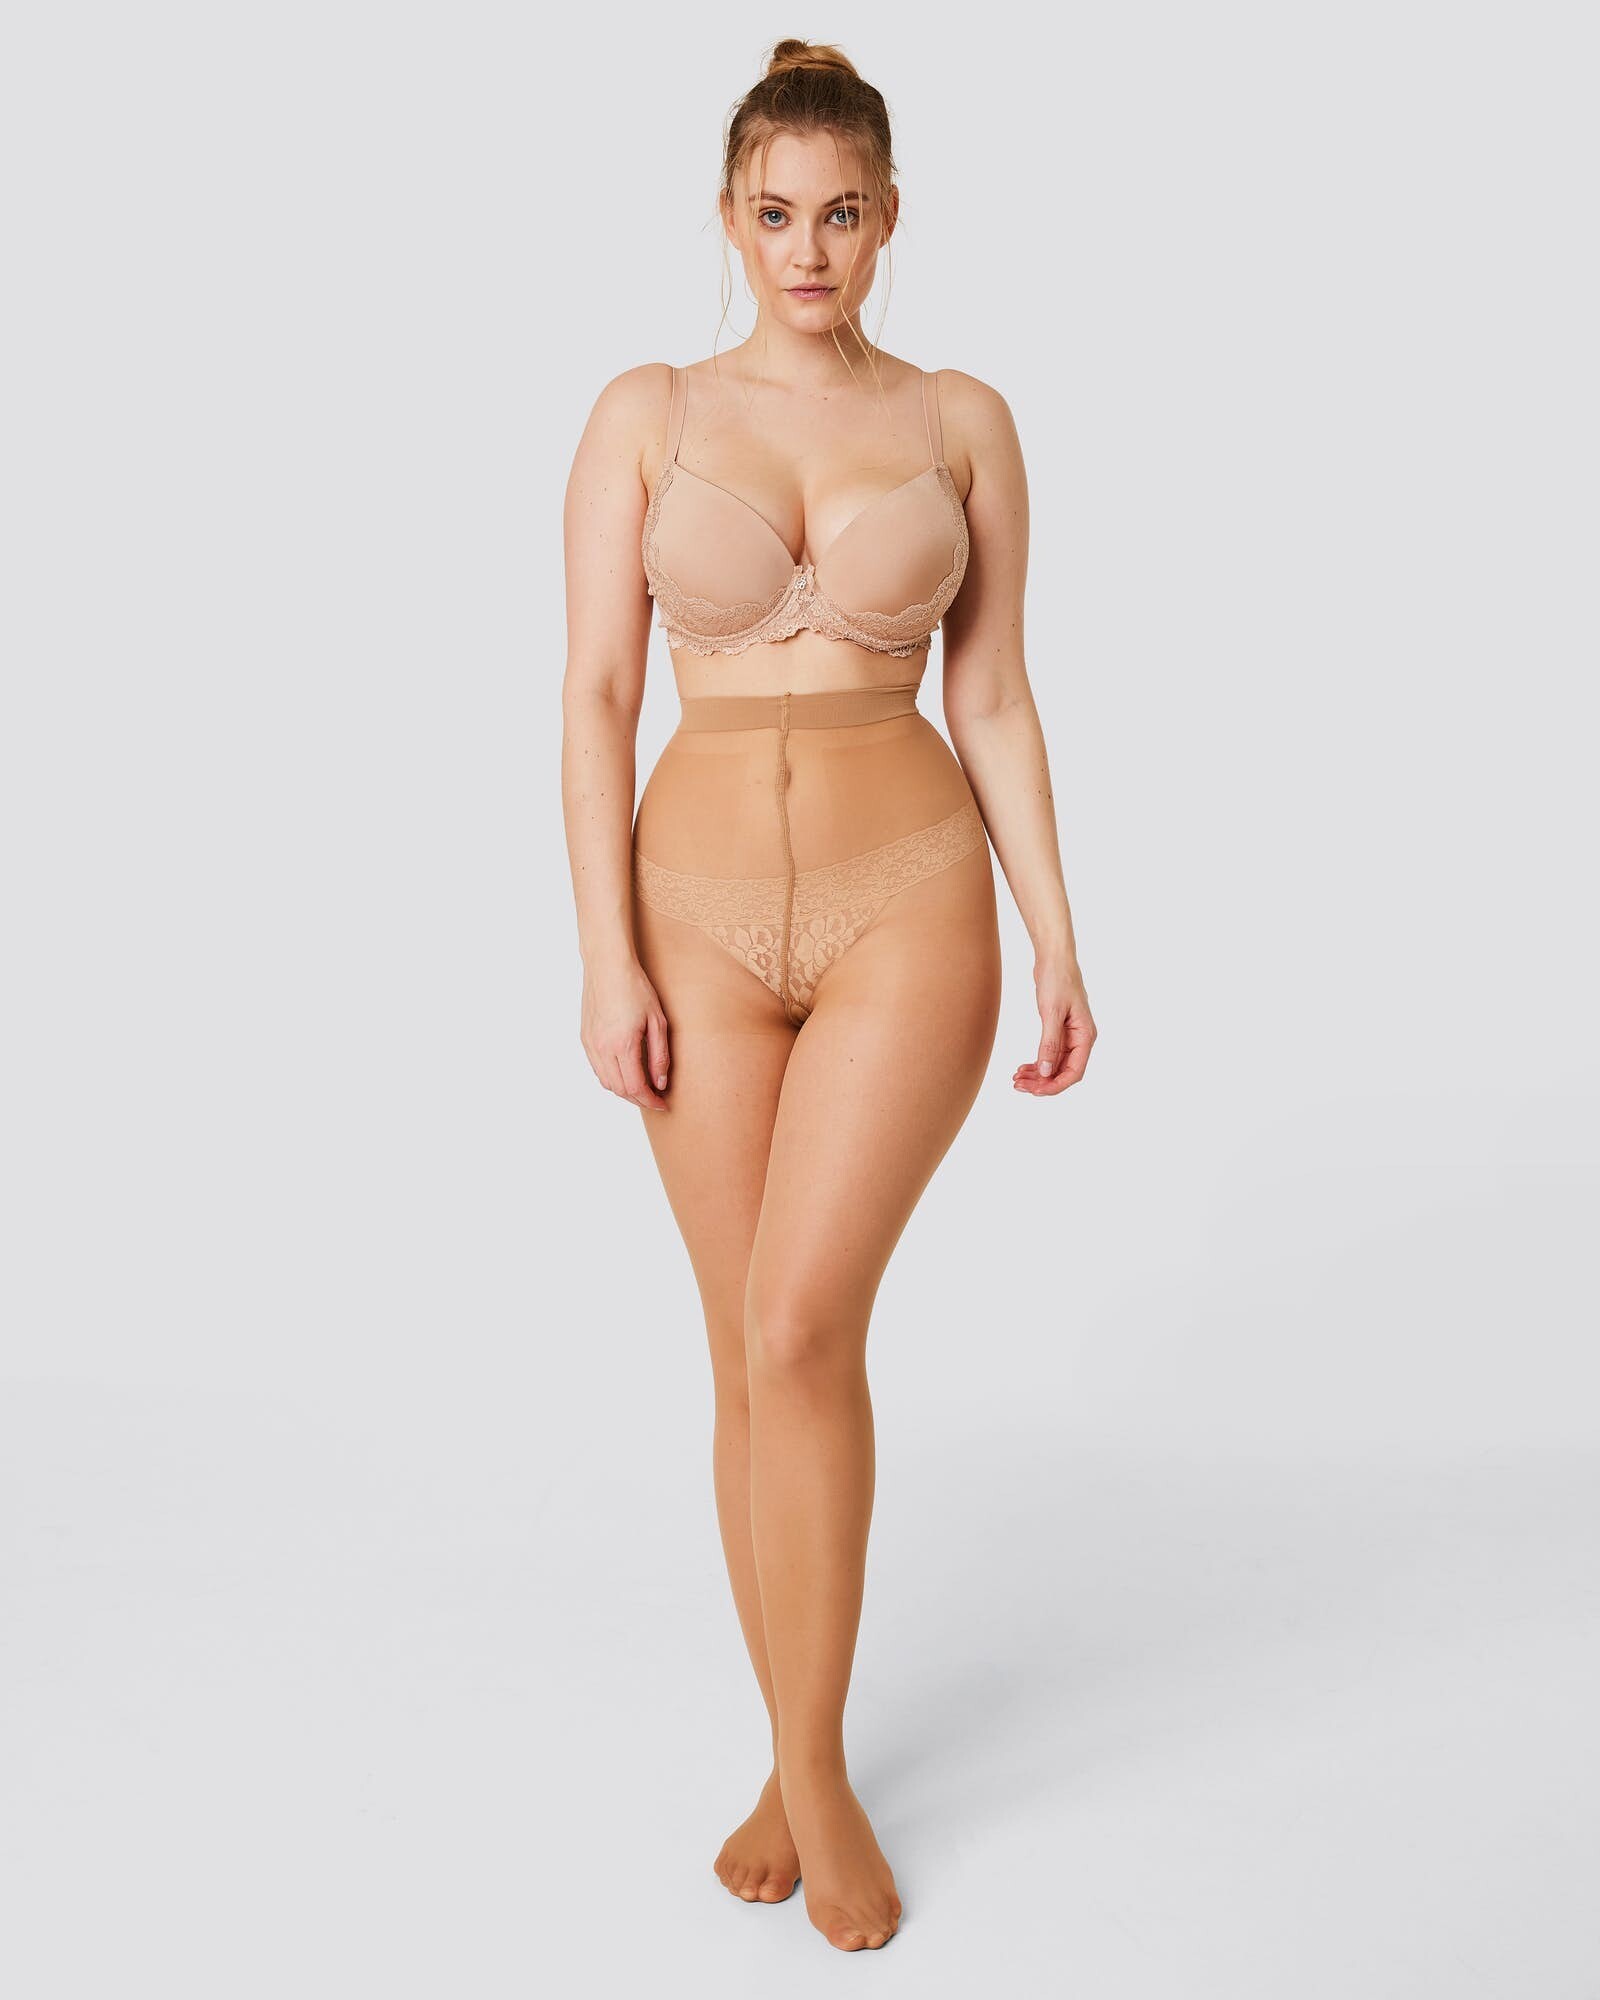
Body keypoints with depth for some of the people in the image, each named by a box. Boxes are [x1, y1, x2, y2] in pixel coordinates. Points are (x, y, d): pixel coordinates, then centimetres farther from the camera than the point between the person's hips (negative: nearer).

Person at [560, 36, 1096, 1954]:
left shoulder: (963, 420, 5)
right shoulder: (645, 414, 3)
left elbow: (994, 698, 6)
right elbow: (594, 696, -1)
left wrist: (1058, 944, 0)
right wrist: (608, 958, -9)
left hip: (910, 909, -1)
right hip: (708, 914, 1)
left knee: (801, 1329, -16)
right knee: (758, 1356, 7)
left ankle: (813, 1763, 5)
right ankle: (799, 1754, 26)